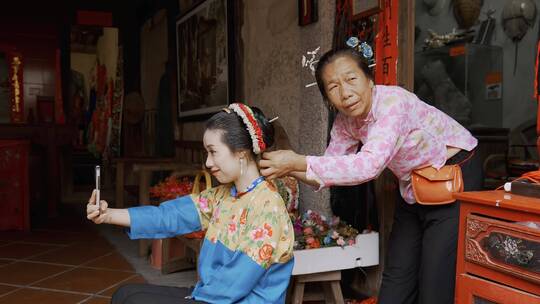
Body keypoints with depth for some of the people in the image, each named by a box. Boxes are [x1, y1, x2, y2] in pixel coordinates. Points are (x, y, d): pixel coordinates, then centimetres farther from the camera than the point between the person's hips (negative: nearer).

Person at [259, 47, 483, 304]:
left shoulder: (393, 101, -31)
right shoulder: (345, 121, -8)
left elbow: (369, 165, -43)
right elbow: (329, 173, -5)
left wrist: (298, 162, -44)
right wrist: (288, 168, -23)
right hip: (413, 188, 7)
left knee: (436, 282, -6)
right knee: (396, 280, 9)